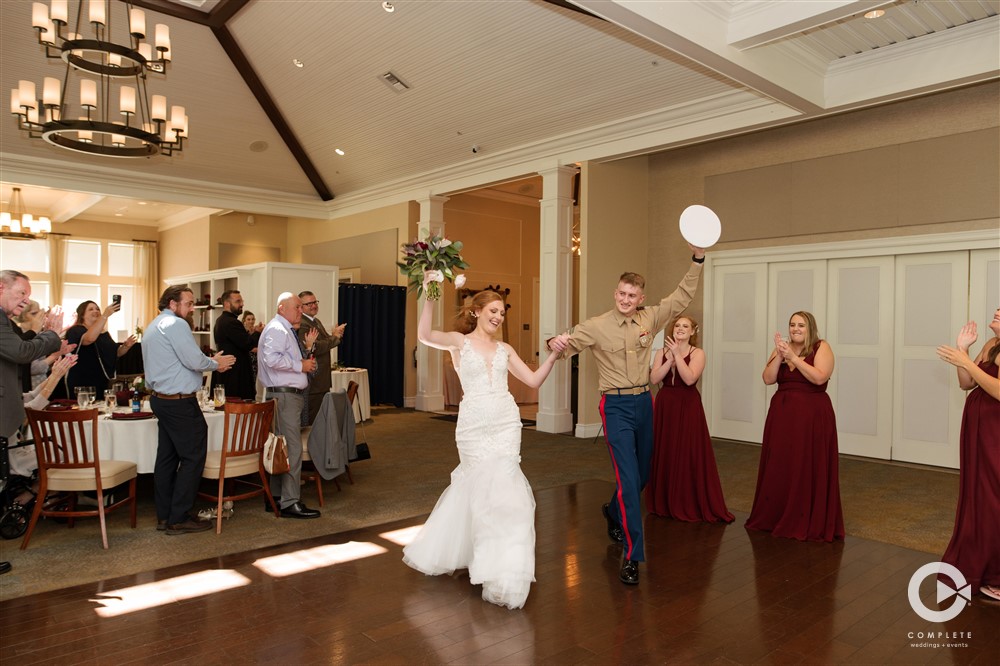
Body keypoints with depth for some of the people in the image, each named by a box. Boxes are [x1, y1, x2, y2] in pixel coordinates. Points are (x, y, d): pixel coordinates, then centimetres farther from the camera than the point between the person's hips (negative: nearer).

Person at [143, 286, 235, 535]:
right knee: (193, 457, -4)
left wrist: (209, 362, 17)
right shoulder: (176, 324, -14)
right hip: (180, 402, -10)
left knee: (167, 457, 13)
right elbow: (194, 360, -19)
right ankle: (179, 519, -1)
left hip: (160, 399, 10)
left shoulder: (153, 326, 18)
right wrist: (215, 363, -1)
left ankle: (164, 515, 19)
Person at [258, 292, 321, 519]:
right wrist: (301, 365, -19)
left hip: (291, 395, 11)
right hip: (284, 395, -11)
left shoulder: (286, 330, 20)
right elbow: (272, 359, -27)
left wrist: (306, 347, 12)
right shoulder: (276, 329, -12)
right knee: (292, 448, -9)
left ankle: (275, 498, 24)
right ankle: (290, 503, -5)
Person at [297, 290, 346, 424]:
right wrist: (335, 337, -15)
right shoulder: (301, 325, -16)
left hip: (322, 381, 10)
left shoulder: (317, 321, 16)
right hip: (312, 382, -10)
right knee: (313, 418, -5)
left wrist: (335, 335, -1)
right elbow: (315, 349, -26)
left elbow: (325, 343, 21)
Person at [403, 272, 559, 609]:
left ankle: (502, 569, 17)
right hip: (473, 425, -3)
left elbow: (534, 380, 8)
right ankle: (498, 570, 19)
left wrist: (552, 356, -5)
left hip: (506, 423, 3)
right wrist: (431, 296, -24)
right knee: (485, 486, 0)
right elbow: (424, 335, -18)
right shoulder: (458, 341, 0)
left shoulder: (505, 349, 11)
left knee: (499, 486, 1)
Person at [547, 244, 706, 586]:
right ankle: (632, 554, 0)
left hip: (644, 402, 5)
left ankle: (613, 512, 49)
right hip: (616, 406, -5)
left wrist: (697, 258, -4)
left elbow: (683, 295, 4)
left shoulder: (650, 318, 2)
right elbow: (566, 343, -10)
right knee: (628, 477, -11)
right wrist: (556, 342, -34)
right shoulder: (597, 326, -9)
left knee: (642, 474, 18)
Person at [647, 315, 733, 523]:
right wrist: (670, 359, -12)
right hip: (664, 406, 3)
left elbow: (689, 379, -18)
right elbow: (654, 379, -5)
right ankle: (664, 503, 19)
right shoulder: (662, 352, 8)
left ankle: (690, 505, 8)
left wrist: (677, 354, -16)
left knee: (689, 455, -3)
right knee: (664, 454, 6)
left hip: (688, 407, -3)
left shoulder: (697, 353, -2)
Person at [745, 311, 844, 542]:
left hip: (812, 416, -4)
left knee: (808, 469, -1)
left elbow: (820, 377, -18)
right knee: (778, 467, 8)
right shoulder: (781, 349, 10)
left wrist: (793, 357, -18)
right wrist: (779, 355, -13)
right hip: (782, 413, 5)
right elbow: (768, 379, -1)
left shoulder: (821, 347, -3)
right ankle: (776, 517, 21)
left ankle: (809, 523, 10)